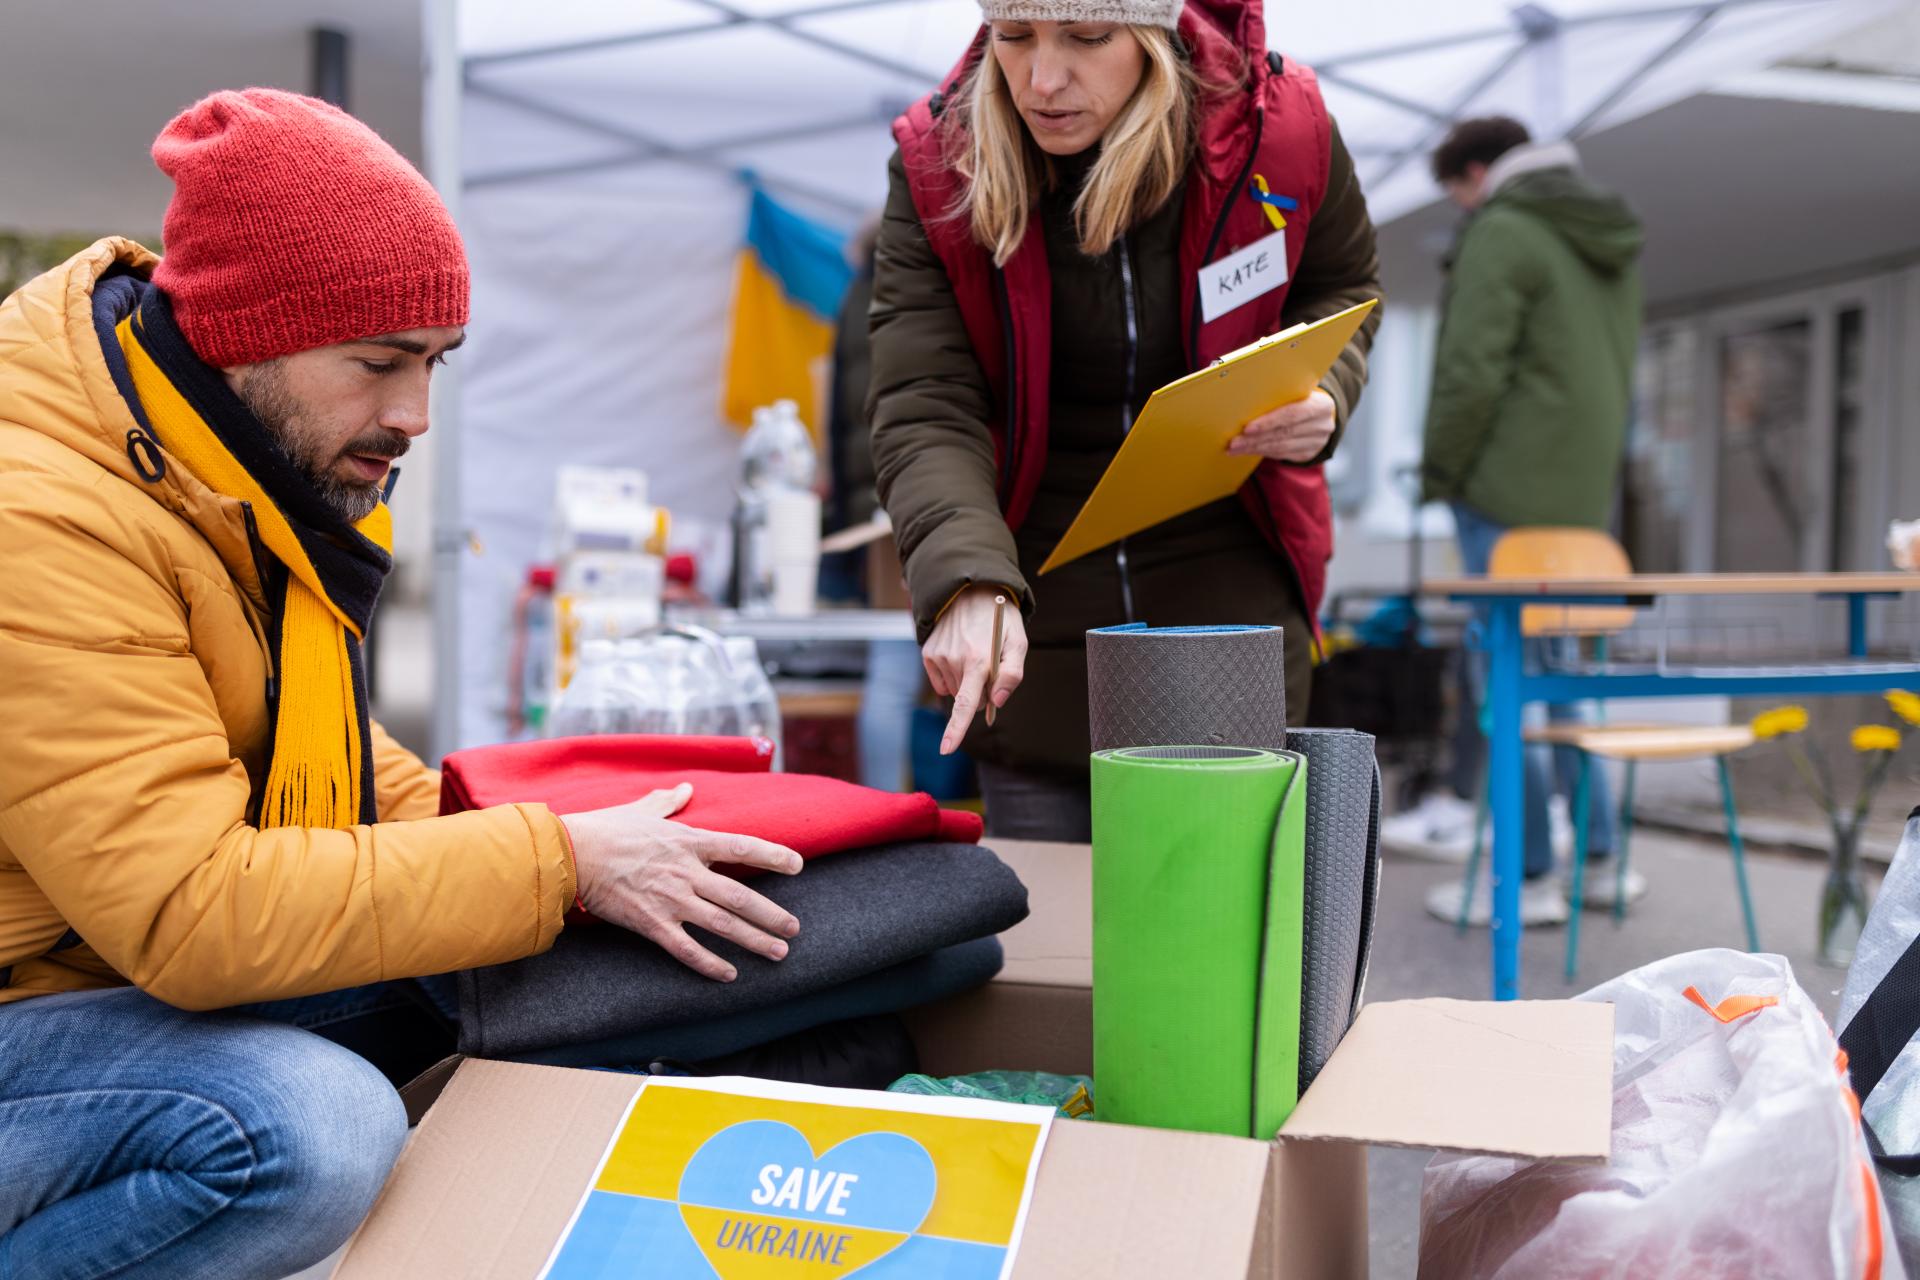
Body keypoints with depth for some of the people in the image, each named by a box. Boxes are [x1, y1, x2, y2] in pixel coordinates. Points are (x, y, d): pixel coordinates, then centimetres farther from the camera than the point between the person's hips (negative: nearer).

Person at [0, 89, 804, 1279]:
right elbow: (193, 913, -32)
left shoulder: (267, 458, 2)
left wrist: (447, 818, -5)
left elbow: (297, 725, 14)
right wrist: (559, 862, -28)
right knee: (318, 1132, -34)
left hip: (155, 951, 9)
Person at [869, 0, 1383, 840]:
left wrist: (1320, 393, -12)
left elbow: (1342, 288, 11)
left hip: (1231, 615, 0)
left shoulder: (1277, 123, -10)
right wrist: (968, 583, -37)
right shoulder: (937, 165, -11)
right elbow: (922, 412, -19)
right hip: (1036, 633, 1)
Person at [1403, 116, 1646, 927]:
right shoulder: (1613, 246, 19)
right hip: (1586, 494, 9)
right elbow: (1620, 374, 20)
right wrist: (1596, 472, 20)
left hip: (1507, 490, -8)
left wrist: (1438, 473, -6)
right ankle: (1599, 856, 19)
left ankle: (1529, 876, 2)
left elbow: (1472, 372, -16)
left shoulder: (1501, 233, -9)